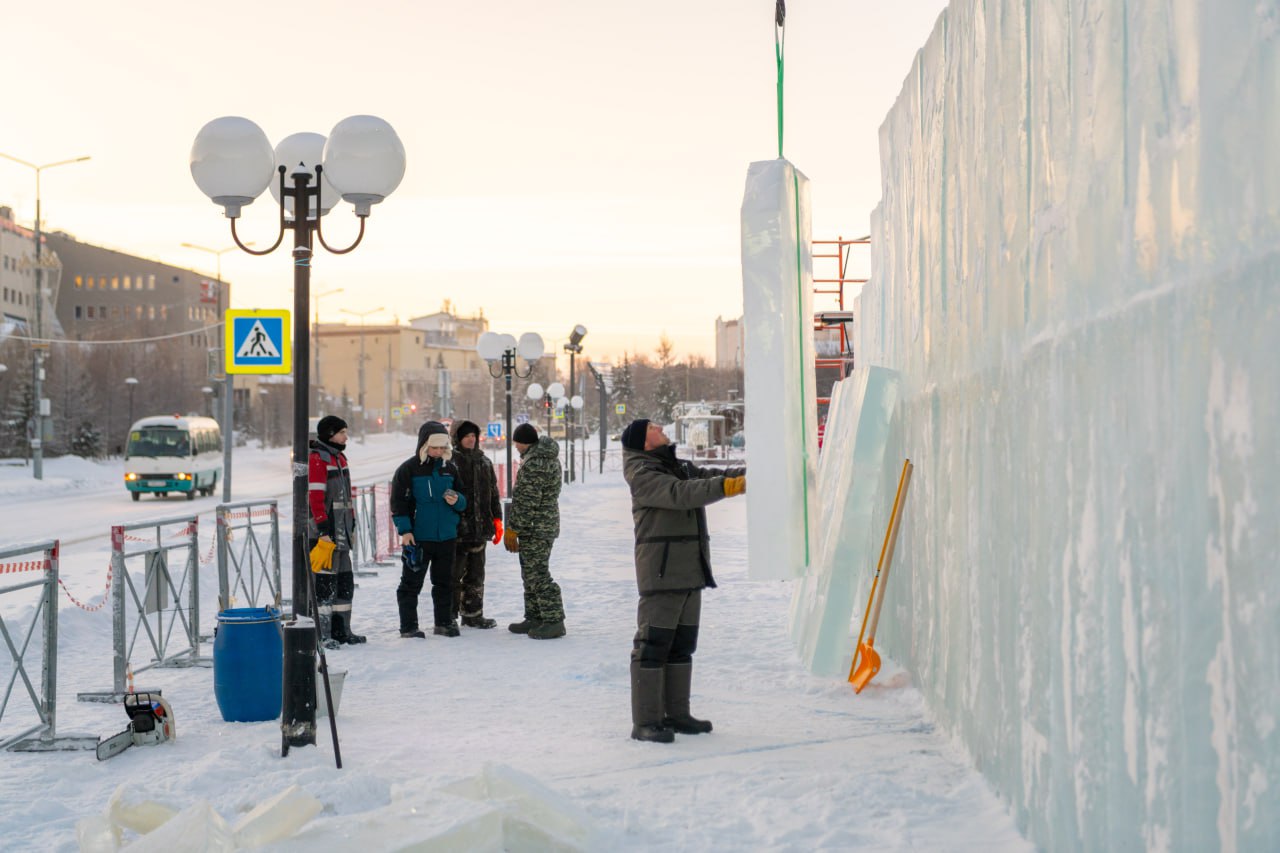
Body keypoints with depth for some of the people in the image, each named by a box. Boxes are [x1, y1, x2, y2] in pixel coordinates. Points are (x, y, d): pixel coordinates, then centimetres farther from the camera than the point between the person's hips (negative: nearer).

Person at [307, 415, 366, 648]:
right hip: (324, 531, -9)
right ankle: (322, 634, -3)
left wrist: (351, 524, 21)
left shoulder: (339, 457, 18)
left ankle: (341, 630, 21)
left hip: (341, 531, 9)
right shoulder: (316, 458, -12)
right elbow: (315, 497, -18)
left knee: (345, 582, 13)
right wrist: (323, 530, -22)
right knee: (325, 582, -7)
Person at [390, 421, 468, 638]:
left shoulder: (449, 468, 9)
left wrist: (456, 500, -8)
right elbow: (398, 502, -6)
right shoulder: (408, 469, -5)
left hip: (446, 536, 5)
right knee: (411, 583, 1)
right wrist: (404, 529, -14)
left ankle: (444, 622, 24)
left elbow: (463, 502, 15)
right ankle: (408, 627, 7)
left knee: (444, 582, 13)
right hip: (418, 536, -4)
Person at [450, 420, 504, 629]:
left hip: (479, 527, 6)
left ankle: (473, 614, 20)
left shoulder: (484, 462, 14)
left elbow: (493, 493, 20)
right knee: (454, 572, -5)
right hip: (456, 527, -6)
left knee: (476, 574, 12)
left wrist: (497, 519, 16)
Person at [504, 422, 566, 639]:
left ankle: (554, 621, -6)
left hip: (534, 529, -11)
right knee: (532, 574, 17)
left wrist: (513, 529, -15)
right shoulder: (548, 456, 13)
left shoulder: (534, 463, -21)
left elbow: (526, 502, -22)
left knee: (537, 574, -7)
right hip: (547, 523, 11)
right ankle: (534, 618, 23)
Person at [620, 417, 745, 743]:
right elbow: (681, 494, -25)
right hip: (660, 573, -9)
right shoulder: (644, 475, -11)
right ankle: (644, 722, -5)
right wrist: (727, 486, -32)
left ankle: (675, 713, 23)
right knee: (653, 646, -8)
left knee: (682, 645, 14)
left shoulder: (680, 468, 19)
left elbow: (711, 476, 13)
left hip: (690, 572, 9)